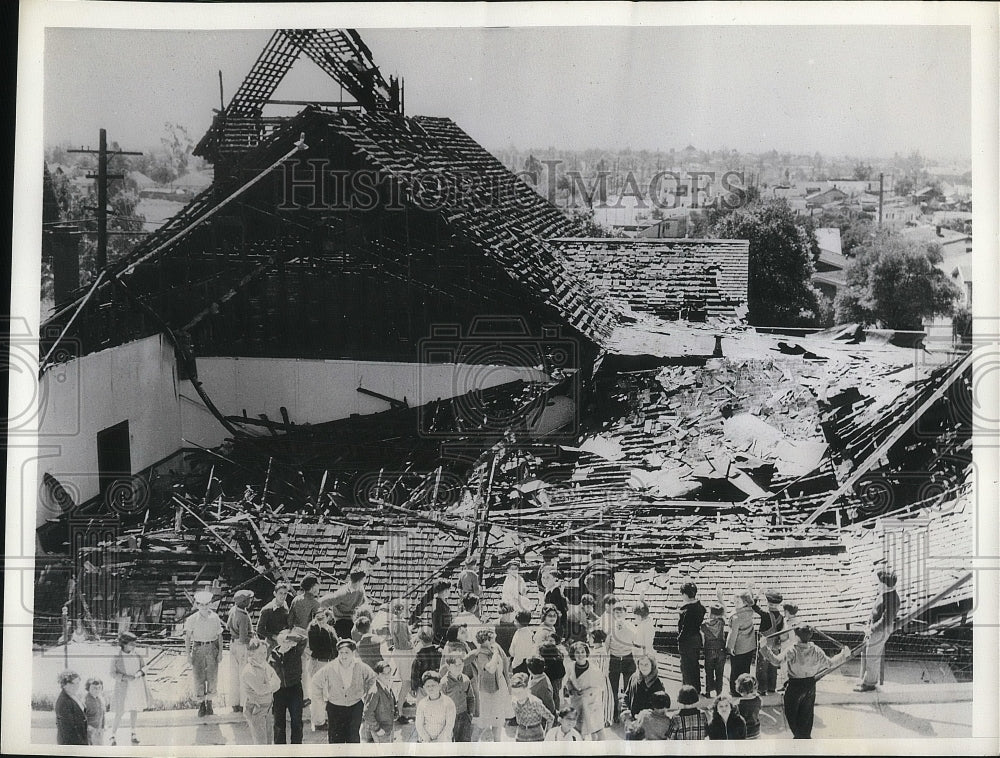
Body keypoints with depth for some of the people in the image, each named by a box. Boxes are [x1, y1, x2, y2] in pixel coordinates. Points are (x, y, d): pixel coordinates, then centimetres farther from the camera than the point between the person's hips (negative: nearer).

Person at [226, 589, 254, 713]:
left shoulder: (232, 610, -1)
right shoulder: (243, 617, -26)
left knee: (234, 675, 14)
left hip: (233, 643, 8)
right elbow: (243, 638, -26)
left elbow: (228, 626, 15)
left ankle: (235, 704, 23)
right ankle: (243, 704, 11)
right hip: (243, 647, -8)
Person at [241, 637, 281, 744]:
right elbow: (260, 689, -27)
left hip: (268, 707, 7)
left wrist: (267, 687, -18)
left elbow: (277, 683, -1)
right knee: (260, 742, -2)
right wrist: (272, 683, -11)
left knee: (269, 740, 15)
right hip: (254, 709, -7)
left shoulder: (265, 665, 3)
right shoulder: (248, 671, -21)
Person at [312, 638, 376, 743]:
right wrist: (324, 698, 3)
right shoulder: (330, 668, -16)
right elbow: (316, 683, 1)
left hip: (355, 707, 0)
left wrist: (363, 694, 10)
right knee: (336, 738, 2)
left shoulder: (361, 668, -13)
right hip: (335, 707, 0)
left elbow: (371, 678, 9)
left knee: (353, 736, -3)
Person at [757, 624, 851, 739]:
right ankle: (806, 736, 31)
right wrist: (843, 655, 12)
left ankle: (799, 735, 16)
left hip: (795, 685, -5)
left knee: (791, 712, 16)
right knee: (807, 713, 21)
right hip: (810, 685, 5)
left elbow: (777, 661, -31)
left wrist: (764, 648, -27)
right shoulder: (816, 651, -10)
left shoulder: (791, 651, -22)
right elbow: (829, 663, -1)